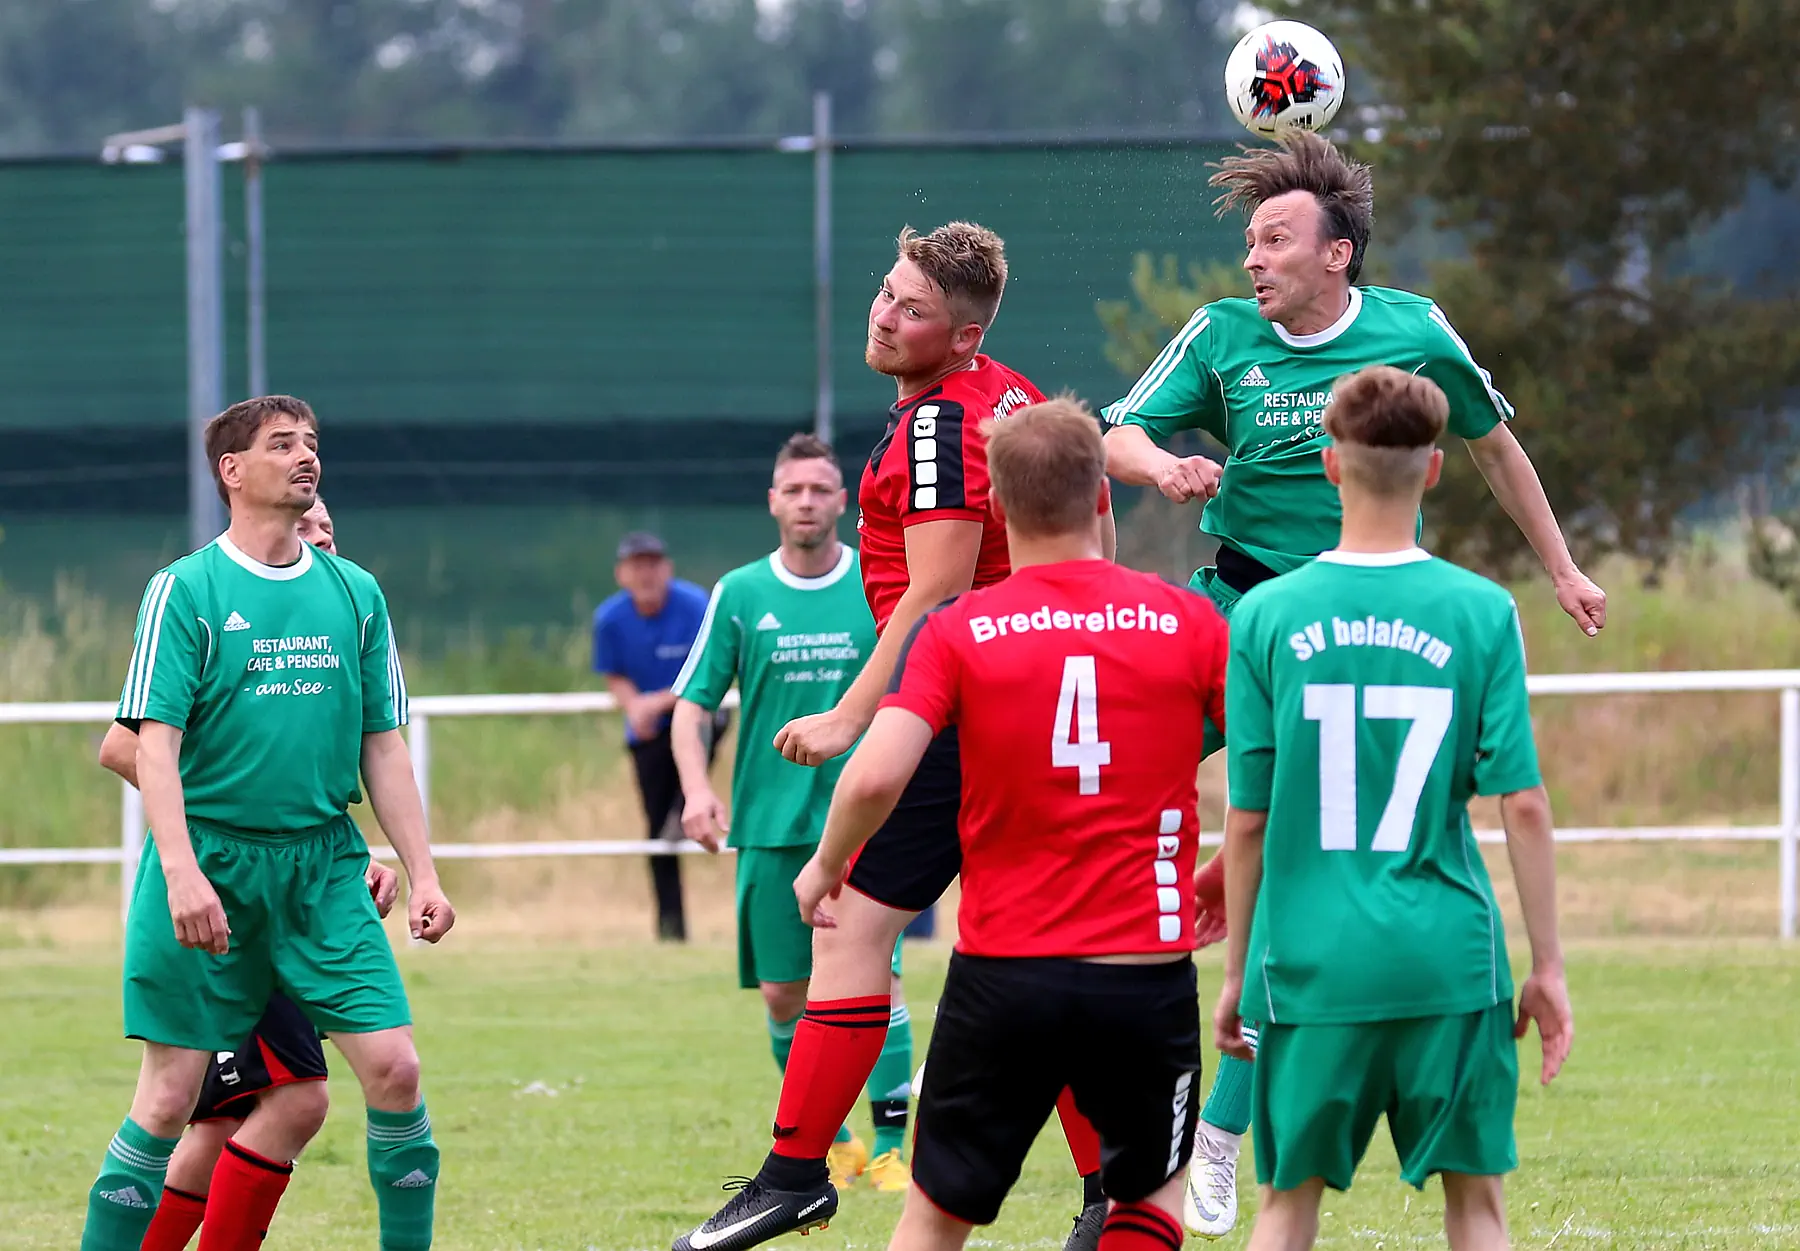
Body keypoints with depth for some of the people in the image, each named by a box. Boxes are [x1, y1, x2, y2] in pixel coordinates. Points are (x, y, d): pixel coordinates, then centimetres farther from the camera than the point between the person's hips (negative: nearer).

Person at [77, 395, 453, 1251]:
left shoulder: (355, 593, 10)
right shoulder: (186, 589, -3)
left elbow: (382, 746, 14)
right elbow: (155, 741, -9)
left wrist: (422, 874, 8)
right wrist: (182, 872, -20)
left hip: (325, 864, 4)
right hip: (209, 862, -3)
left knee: (393, 1067, -7)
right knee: (171, 1092, -4)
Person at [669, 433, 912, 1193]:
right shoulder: (739, 595, 4)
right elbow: (693, 701, 5)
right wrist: (696, 787, -9)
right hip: (771, 822, 1)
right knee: (783, 994, 3)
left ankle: (890, 1147, -7)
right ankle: (829, 1141, 21)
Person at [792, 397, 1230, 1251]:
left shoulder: (957, 632, -4)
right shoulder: (1186, 622, -1)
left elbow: (876, 775, -15)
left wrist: (824, 865, 4)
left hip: (1002, 976, 0)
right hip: (1148, 979, 0)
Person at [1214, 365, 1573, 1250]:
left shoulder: (1266, 616, -2)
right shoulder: (1481, 613, -3)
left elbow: (1247, 818, 1)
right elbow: (1522, 803, -5)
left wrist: (1236, 973, 11)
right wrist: (1547, 967, 3)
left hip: (1311, 965, 1)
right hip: (1449, 959, -1)